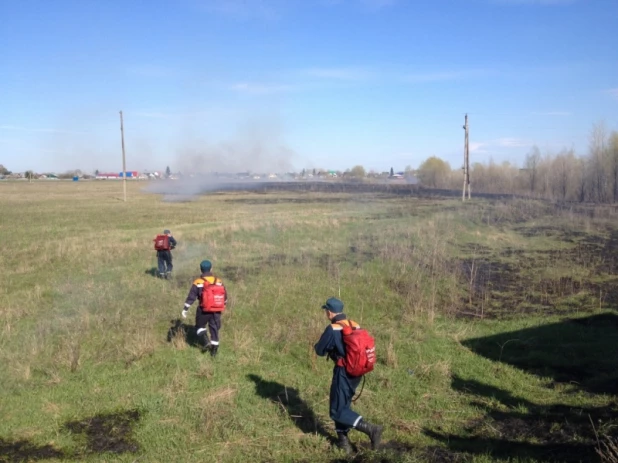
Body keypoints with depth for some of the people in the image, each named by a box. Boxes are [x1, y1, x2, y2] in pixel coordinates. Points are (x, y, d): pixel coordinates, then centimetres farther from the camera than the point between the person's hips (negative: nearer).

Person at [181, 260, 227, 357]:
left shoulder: (198, 282, -8)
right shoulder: (219, 281, 4)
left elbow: (191, 297, -11)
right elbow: (224, 295, 13)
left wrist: (185, 309, -7)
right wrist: (223, 305, 30)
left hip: (204, 310, -3)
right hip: (217, 310, 3)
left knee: (200, 326, 16)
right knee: (214, 328, 12)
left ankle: (206, 342, -2)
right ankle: (214, 348, 12)